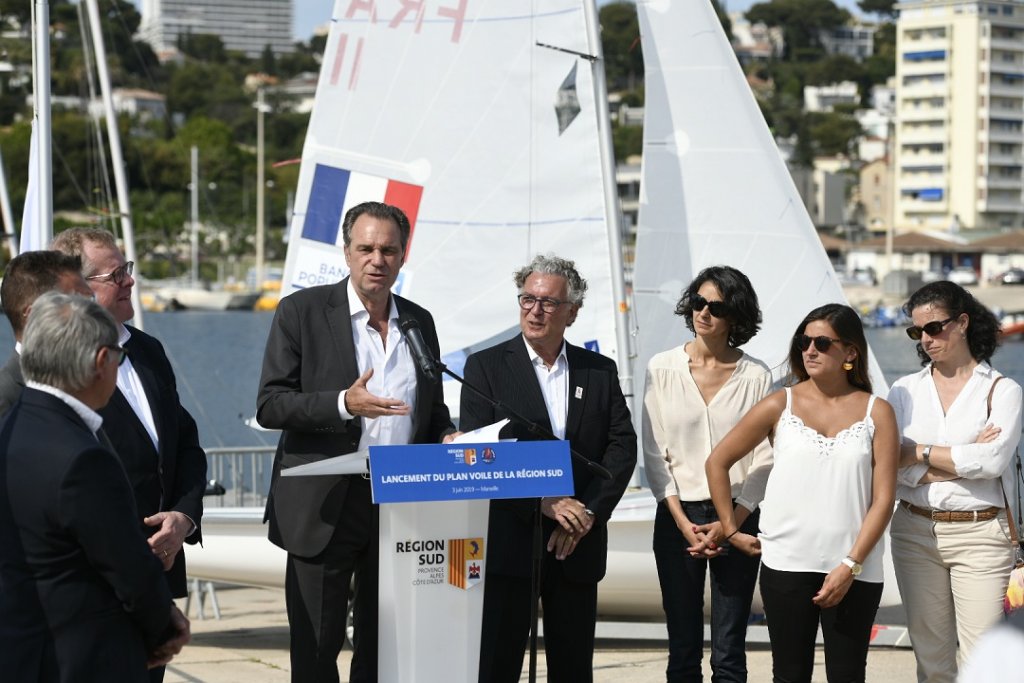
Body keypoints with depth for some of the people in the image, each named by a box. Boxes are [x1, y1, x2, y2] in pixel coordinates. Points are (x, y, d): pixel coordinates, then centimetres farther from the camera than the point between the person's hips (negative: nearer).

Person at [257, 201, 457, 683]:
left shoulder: (419, 322, 12)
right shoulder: (302, 311, -2)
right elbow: (269, 406, -9)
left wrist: (447, 437, -1)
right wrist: (344, 405, -22)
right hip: (325, 507, -4)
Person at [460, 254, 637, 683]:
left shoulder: (600, 371, 10)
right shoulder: (486, 366, 1)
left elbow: (622, 446, 3)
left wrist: (589, 512, -11)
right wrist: (542, 502, -17)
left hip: (578, 544, 3)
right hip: (509, 541, -3)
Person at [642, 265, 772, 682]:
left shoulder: (756, 376, 1)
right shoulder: (662, 369, 3)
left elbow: (764, 458, 1)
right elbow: (654, 454, 2)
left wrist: (730, 524, -7)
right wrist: (683, 523, -6)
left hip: (737, 518, -1)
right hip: (678, 518, 1)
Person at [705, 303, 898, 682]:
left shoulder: (876, 413, 4)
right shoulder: (780, 405, 4)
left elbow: (883, 498, -1)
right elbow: (717, 462, 10)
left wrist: (851, 565, -10)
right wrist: (731, 530, 6)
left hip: (853, 570, 0)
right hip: (787, 565, 0)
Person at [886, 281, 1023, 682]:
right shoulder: (905, 390, 7)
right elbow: (889, 464, -6)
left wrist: (922, 453, -7)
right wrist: (966, 456, -10)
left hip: (979, 533, -3)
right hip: (915, 532, 3)